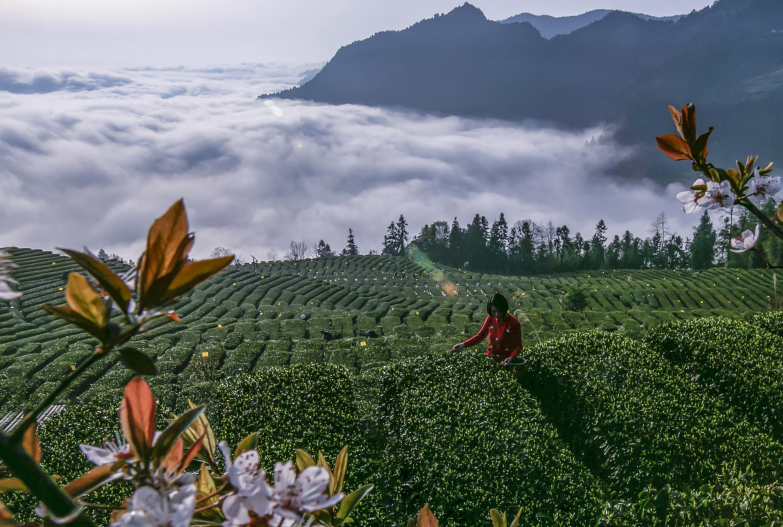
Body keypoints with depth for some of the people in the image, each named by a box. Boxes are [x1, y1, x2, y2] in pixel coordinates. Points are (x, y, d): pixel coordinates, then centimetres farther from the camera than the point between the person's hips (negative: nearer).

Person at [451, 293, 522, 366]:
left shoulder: (514, 323, -18)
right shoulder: (491, 318, -6)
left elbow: (518, 346, -13)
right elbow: (481, 335, 4)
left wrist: (511, 358, -33)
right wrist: (463, 345, -9)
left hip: (505, 363, -4)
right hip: (490, 359, 4)